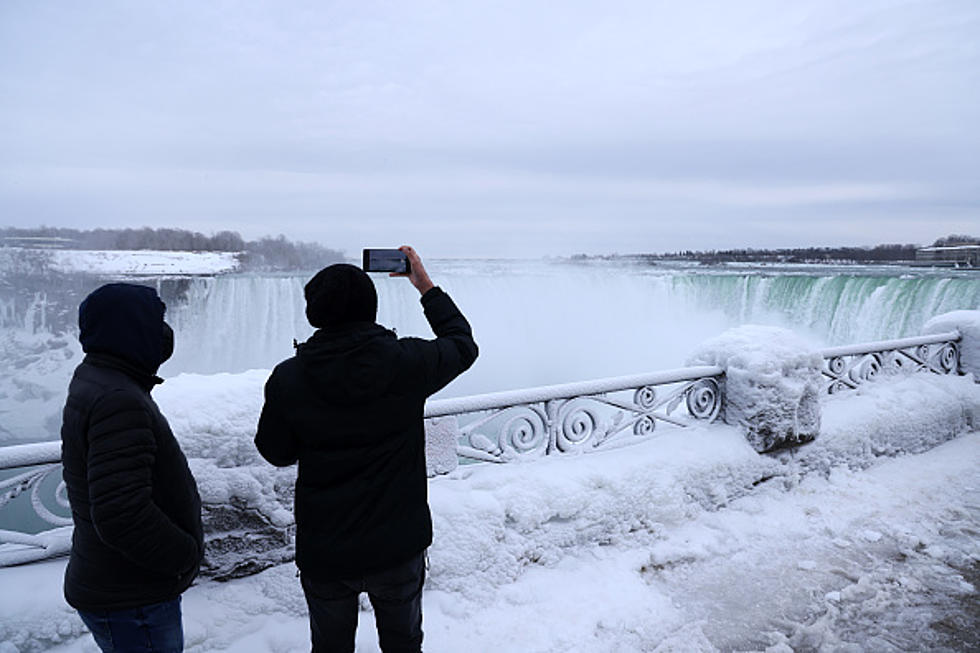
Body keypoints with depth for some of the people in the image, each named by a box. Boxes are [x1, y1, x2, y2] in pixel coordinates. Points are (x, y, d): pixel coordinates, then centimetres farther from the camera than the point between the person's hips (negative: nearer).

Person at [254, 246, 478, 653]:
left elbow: (276, 452, 0)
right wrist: (426, 286, 10)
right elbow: (463, 344, 3)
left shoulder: (289, 379, -15)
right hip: (399, 546, 0)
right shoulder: (406, 362, -18)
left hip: (323, 553, 1)